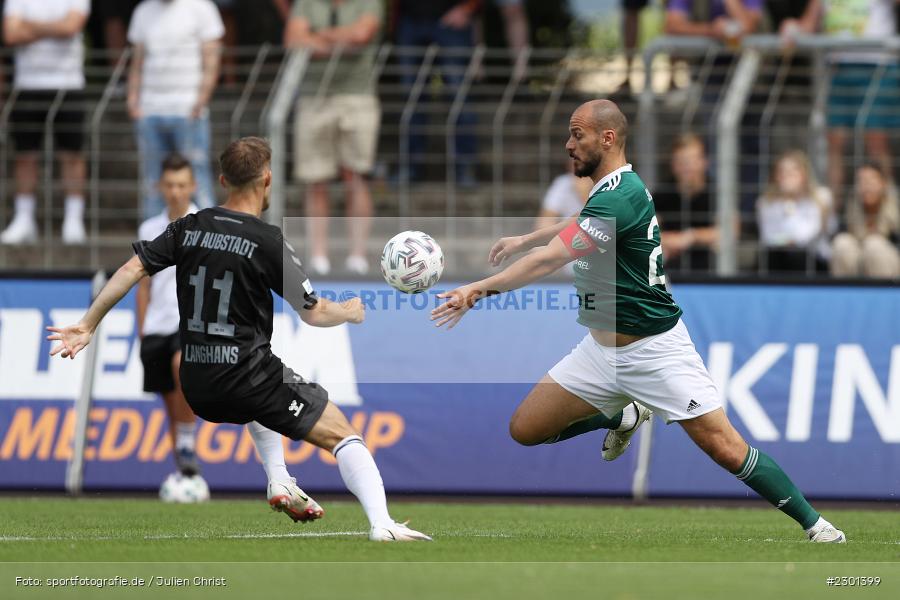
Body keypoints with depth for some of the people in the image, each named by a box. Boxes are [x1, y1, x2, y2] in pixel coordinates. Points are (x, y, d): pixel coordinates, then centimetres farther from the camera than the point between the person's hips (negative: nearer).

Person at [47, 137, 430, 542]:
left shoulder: (188, 228, 4)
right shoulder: (268, 241, -11)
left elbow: (132, 269, 0)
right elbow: (313, 314, -6)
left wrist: (87, 326, 6)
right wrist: (351, 312, 14)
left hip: (196, 387, 6)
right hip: (248, 379, -6)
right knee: (343, 435, 1)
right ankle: (381, 524, -18)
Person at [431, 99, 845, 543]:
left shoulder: (619, 198, -24)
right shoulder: (612, 189, 5)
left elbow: (549, 260, -30)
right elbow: (580, 226, 32)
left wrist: (479, 289, -31)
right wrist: (524, 240, 37)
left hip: (653, 351, -9)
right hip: (600, 350, 9)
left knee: (726, 450, -12)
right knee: (524, 429, 4)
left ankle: (812, 523, 2)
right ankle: (624, 417, 28)